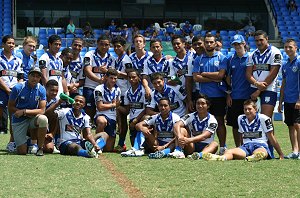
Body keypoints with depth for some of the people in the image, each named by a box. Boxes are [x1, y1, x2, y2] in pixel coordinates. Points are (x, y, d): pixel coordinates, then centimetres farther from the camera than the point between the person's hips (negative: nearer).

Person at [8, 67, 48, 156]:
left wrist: (24, 111, -22)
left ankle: (40, 148, -17)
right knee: (22, 151, -13)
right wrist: (29, 113, -15)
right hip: (19, 121, -1)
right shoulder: (18, 88, -12)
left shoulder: (41, 90, -7)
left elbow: (42, 110, -11)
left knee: (43, 119, -35)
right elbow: (10, 108, -7)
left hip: (33, 118, 1)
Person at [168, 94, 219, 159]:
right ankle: (178, 151, -41)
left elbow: (204, 136, -22)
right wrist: (180, 137, -38)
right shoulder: (190, 116, 2)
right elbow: (177, 125, -15)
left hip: (205, 148, -2)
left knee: (214, 144, -30)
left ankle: (200, 155, -61)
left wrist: (189, 140, -39)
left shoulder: (212, 120, -6)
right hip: (192, 146, 2)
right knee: (181, 130, -16)